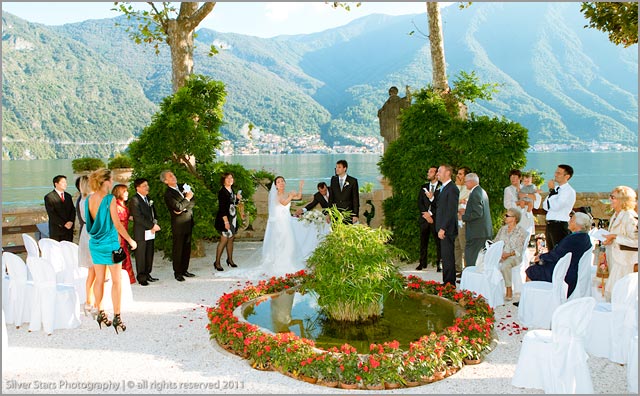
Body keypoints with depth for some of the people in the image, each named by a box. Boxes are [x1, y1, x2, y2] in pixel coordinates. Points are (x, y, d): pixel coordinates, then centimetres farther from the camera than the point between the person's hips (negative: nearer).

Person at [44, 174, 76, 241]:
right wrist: (64, 224, -15)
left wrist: (71, 221, -7)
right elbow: (52, 214, -11)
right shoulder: (49, 197, -5)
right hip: (56, 230, -5)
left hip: (69, 229, 5)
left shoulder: (68, 196, 15)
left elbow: (73, 210, 11)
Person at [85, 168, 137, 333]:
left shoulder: (89, 199, 3)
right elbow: (117, 224, -15)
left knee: (99, 279, 14)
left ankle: (100, 314, 22)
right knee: (116, 281, 1)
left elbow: (89, 222, 13)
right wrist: (130, 240, -6)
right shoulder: (110, 199, -15)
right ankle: (116, 317, 2)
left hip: (95, 243, 6)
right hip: (110, 243, -6)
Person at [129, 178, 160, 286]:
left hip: (150, 232, 7)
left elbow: (153, 212, 19)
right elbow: (138, 217, -17)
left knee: (149, 255, 10)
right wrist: (152, 226, -16)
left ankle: (147, 274, 21)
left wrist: (155, 224, 0)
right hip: (141, 233, -7)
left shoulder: (148, 198, 15)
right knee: (141, 256, 1)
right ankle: (141, 278, 9)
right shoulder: (134, 200, -10)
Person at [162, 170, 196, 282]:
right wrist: (187, 198, -8)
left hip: (188, 223, 7)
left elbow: (192, 203, 5)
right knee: (178, 249, 1)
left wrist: (183, 209, -11)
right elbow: (178, 207, -21)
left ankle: (184, 270, 23)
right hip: (178, 225, -7)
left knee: (187, 248, 12)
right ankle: (177, 273, 10)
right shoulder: (168, 194, -11)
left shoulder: (183, 187, 10)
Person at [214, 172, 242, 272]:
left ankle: (230, 260, 25)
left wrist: (238, 198, 2)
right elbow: (222, 208, -18)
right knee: (224, 240, -8)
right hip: (225, 218, -8)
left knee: (231, 239, 13)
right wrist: (225, 221, -23)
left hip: (233, 218, 8)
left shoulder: (232, 190, 11)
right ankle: (217, 262, 0)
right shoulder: (222, 192, -13)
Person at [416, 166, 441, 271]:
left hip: (436, 218, -4)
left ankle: (439, 264, 4)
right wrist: (426, 215, -3)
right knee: (423, 241, 8)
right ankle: (422, 263, 17)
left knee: (439, 242, -3)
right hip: (424, 218, 4)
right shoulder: (423, 187, 15)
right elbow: (419, 203, 9)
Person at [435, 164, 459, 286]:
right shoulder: (443, 188, 17)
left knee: (448, 256, -6)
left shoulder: (452, 189, -14)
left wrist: (443, 228, -20)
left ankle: (450, 283, -1)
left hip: (448, 229, -10)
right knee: (445, 256, 13)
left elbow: (451, 211, -19)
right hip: (442, 228, 10)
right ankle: (447, 282, 20)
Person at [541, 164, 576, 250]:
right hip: (550, 224, 8)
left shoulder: (569, 191, -11)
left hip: (559, 226, -8)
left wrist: (551, 190, -13)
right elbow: (545, 206, 11)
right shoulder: (556, 189, 14)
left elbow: (556, 206, -20)